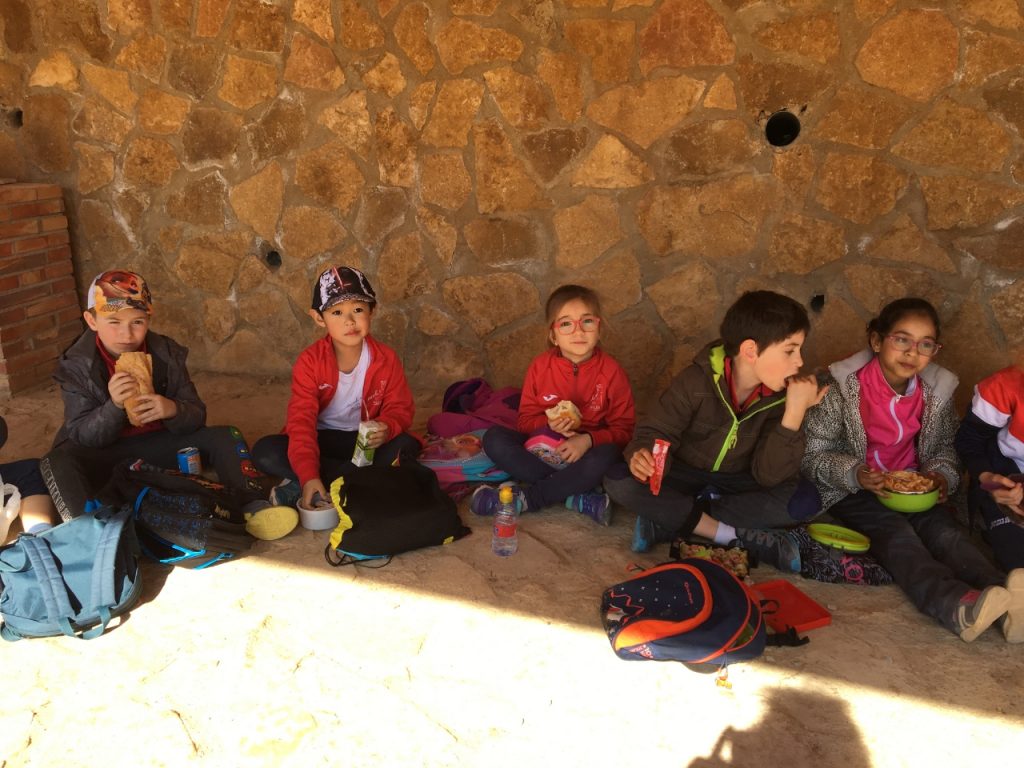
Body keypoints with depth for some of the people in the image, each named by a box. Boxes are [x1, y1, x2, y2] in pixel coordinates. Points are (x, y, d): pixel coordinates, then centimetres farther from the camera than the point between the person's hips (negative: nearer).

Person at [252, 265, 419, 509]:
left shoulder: (386, 359, -10)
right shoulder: (309, 361, -14)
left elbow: (400, 408, -4)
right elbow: (301, 420, -22)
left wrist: (387, 428, -31)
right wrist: (308, 476, -36)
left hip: (365, 441, 1)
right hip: (321, 440, -1)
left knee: (407, 446, -30)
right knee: (264, 452, -25)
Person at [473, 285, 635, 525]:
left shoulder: (611, 370, -10)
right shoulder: (540, 366, -5)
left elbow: (624, 429, -7)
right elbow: (526, 419, 0)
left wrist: (589, 440, -25)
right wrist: (548, 424, -22)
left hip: (587, 453, -2)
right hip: (543, 449, 3)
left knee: (607, 456, -37)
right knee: (494, 438, -22)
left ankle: (525, 498, -26)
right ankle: (574, 495, -27)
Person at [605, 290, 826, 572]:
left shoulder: (780, 396, -15)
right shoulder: (696, 382, -21)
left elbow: (769, 476, -20)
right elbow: (655, 433, -16)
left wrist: (795, 412, -31)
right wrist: (643, 456, -41)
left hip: (737, 483, 2)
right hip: (684, 475, -2)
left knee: (805, 501, -26)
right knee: (619, 482, -29)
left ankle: (670, 519, -24)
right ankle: (736, 535, -26)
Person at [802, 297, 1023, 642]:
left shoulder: (937, 390, 2)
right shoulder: (843, 388, -13)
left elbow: (945, 445, 15)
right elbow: (812, 455, -11)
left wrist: (942, 475, -8)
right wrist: (855, 474, -28)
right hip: (853, 492, -4)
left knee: (944, 530, -25)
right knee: (895, 533, -31)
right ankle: (959, 607, -54)